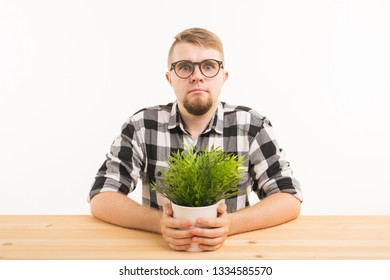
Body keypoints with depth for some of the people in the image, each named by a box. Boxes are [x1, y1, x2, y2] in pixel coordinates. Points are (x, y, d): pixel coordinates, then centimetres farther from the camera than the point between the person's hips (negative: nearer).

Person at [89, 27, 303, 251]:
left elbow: (290, 198, -7)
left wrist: (230, 224, -24)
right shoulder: (142, 125, -4)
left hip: (232, 249, 1)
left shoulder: (252, 126, -4)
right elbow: (102, 199, -7)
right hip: (159, 248, 0)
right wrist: (159, 222, -24)